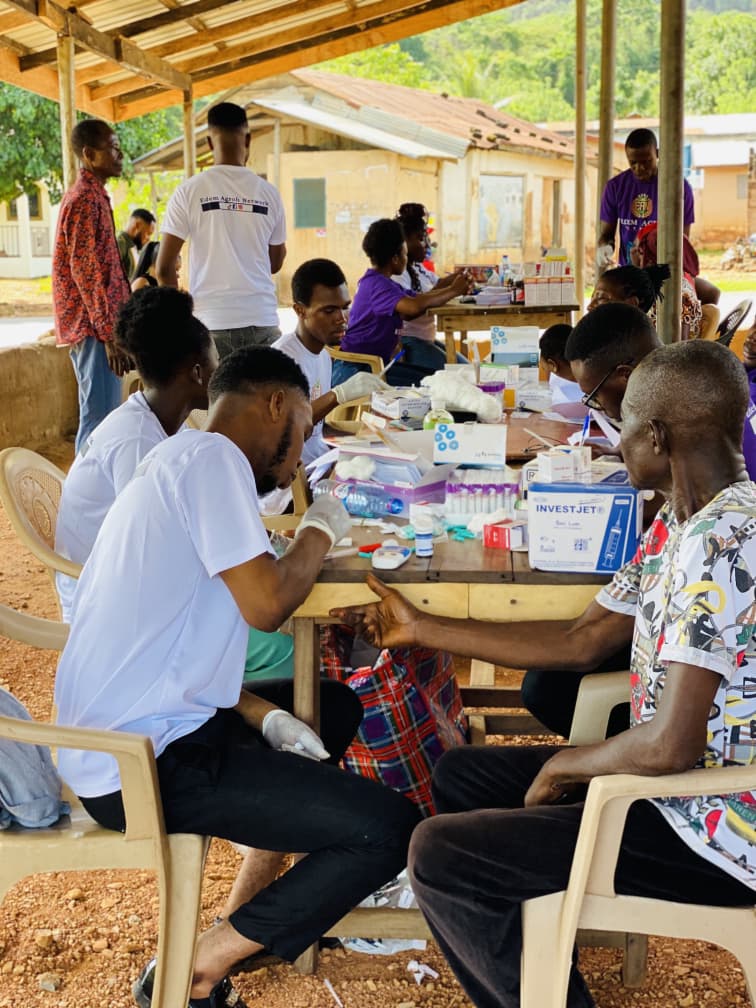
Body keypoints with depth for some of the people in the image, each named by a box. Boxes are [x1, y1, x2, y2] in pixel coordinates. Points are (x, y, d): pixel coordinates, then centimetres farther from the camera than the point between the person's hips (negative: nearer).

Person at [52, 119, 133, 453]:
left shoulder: (91, 195, 18)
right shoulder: (85, 200, -14)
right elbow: (87, 272, -20)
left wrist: (114, 329, 22)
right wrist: (110, 335, -21)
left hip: (93, 325, 10)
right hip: (93, 328, -10)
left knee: (100, 415, 13)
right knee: (99, 418, -9)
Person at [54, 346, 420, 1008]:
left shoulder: (180, 461, 20)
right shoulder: (210, 456, -12)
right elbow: (266, 605, -20)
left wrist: (263, 715, 6)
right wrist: (321, 530, 0)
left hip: (122, 738, 11)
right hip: (147, 761, -11)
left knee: (337, 708, 26)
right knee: (391, 829, -13)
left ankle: (265, 913, 22)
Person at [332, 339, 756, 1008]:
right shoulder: (680, 524, 7)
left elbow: (668, 746, -30)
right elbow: (580, 641, 12)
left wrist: (564, 766, -9)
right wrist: (422, 628, 13)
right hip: (681, 783, 10)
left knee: (441, 854, -12)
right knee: (462, 776, 17)